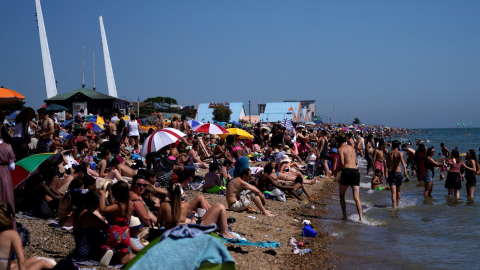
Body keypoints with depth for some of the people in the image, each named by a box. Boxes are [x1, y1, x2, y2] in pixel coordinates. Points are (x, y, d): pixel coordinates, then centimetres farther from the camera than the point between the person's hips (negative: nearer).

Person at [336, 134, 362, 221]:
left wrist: (337, 170, 7)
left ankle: (344, 216, 7)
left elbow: (342, 163, -10)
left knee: (341, 195, 11)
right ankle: (360, 217, -11)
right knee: (356, 197, 1)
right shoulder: (352, 148, 19)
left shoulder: (340, 149, 0)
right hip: (356, 171, 5)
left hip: (347, 171, -5)